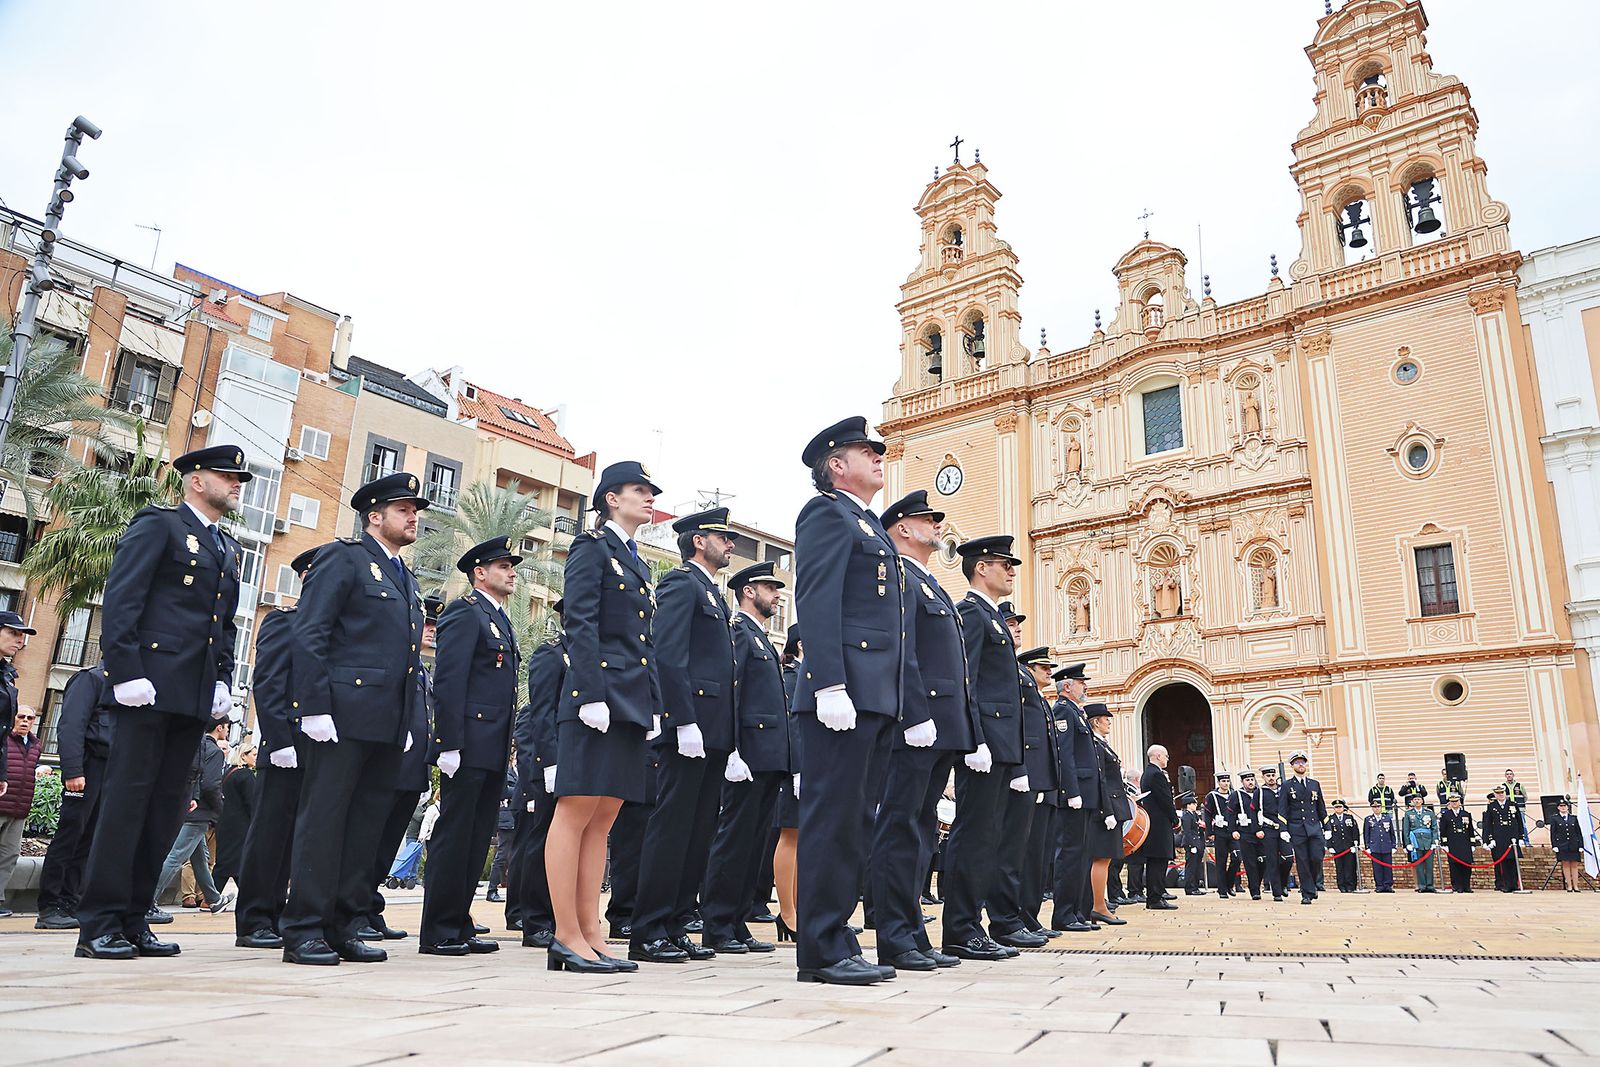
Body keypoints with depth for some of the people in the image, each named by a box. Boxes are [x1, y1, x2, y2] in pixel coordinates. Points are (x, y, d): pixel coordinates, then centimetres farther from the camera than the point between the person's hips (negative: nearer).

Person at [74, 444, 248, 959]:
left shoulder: (230, 549, 22)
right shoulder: (157, 525, 1)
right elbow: (120, 602, -9)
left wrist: (223, 681, 10)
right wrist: (127, 674, -16)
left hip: (196, 696, 7)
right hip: (151, 685, -7)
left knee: (166, 808, 7)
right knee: (127, 799, -6)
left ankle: (133, 922, 13)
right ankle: (98, 926, 0)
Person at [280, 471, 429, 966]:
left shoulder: (407, 580, 23)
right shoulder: (344, 558, 0)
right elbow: (309, 634, -9)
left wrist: (411, 720, 14)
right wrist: (316, 707, -16)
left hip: (390, 724, 7)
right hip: (345, 715, -7)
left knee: (366, 827, 8)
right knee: (323, 821, -4)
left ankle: (345, 927, 15)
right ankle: (303, 931, 3)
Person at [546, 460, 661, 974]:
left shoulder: (637, 563, 23)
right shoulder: (592, 547, -1)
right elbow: (580, 623, -11)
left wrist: (654, 705, 15)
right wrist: (592, 695, -20)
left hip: (632, 702, 9)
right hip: (599, 694, -8)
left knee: (603, 819, 8)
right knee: (577, 812, -5)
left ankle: (590, 934, 11)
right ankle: (568, 937, -1)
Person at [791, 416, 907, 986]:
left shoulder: (871, 527, 27)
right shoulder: (826, 511, -2)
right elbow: (816, 601, -14)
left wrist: (897, 702, 20)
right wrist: (831, 686, -23)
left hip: (875, 697, 9)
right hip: (845, 691, -9)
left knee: (851, 820, 10)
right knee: (833, 818, -6)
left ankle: (835, 939, 17)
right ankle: (823, 950, -1)